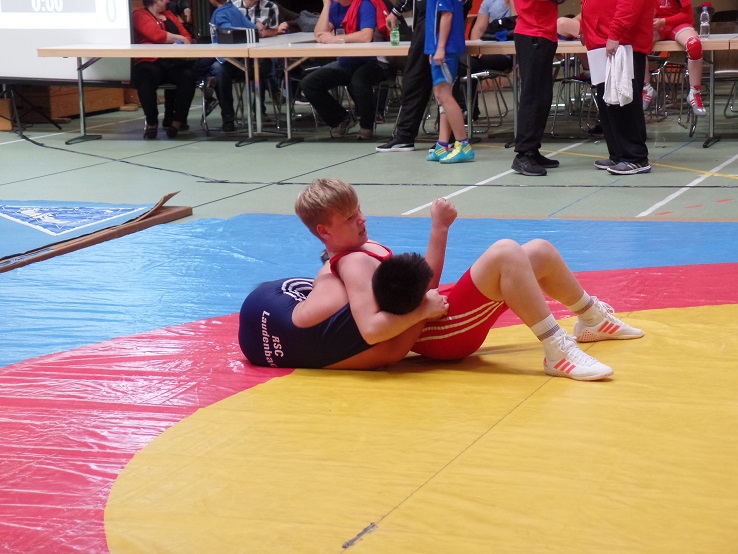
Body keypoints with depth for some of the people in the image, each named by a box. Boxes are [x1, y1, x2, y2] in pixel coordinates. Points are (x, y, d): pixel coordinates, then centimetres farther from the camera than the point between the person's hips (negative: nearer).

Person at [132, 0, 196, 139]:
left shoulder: (170, 15, 27)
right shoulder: (140, 15, 5)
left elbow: (187, 36, 17)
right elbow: (157, 35, -12)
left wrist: (184, 42, -6)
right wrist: (179, 39, -1)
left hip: (174, 62, 5)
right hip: (151, 62, -5)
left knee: (188, 75, -29)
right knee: (145, 76, -38)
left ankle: (177, 121, -16)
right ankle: (152, 122, -20)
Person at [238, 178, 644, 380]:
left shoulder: (363, 251, 20)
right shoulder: (352, 264, -11)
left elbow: (425, 282, 13)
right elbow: (371, 330, -26)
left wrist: (439, 229, 5)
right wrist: (422, 311, -22)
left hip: (450, 312, 11)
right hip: (443, 332, -11)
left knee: (540, 253, 12)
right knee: (504, 253, -31)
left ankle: (593, 319, 35)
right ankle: (558, 353, -31)